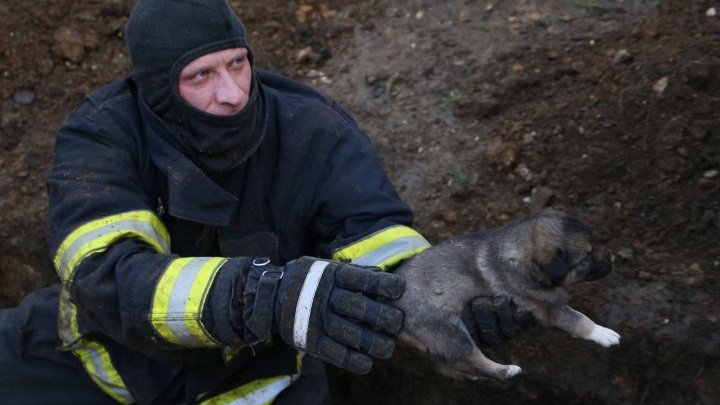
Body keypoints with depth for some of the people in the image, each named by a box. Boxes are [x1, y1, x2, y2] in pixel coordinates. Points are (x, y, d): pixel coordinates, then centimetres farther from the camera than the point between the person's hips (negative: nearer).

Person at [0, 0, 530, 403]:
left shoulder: (316, 135, -20)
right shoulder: (101, 135, -22)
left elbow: (392, 261, -25)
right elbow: (110, 278, -38)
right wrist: (271, 296, -55)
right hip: (103, 355, 0)